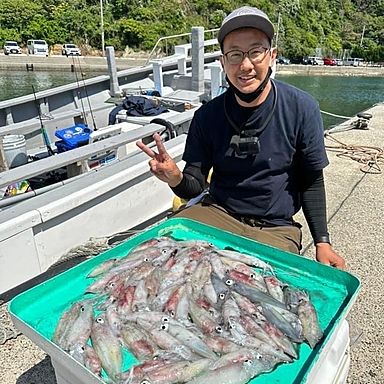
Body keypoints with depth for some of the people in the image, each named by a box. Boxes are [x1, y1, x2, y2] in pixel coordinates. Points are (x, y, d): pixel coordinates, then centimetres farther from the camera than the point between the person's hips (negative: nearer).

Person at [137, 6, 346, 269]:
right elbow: (196, 186, -2)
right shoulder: (207, 116, -5)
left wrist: (322, 242, -7)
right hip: (218, 213, 2)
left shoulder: (302, 109, -9)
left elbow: (311, 182, 0)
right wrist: (176, 179, -25)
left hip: (276, 228, -1)